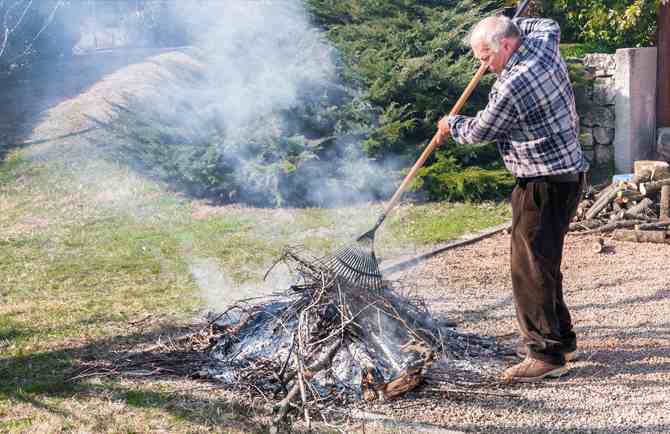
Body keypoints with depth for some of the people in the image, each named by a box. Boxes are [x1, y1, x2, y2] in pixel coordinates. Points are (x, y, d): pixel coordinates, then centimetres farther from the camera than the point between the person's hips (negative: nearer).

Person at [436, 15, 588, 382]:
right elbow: (550, 25, 31)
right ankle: (560, 338, 28)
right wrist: (509, 24, 31)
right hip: (567, 174, 10)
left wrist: (451, 125, 13)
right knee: (545, 261, 18)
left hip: (544, 184, -10)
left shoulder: (511, 87, -23)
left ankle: (547, 355, -6)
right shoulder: (543, 44, 3)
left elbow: (478, 132, -7)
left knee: (531, 267, -8)